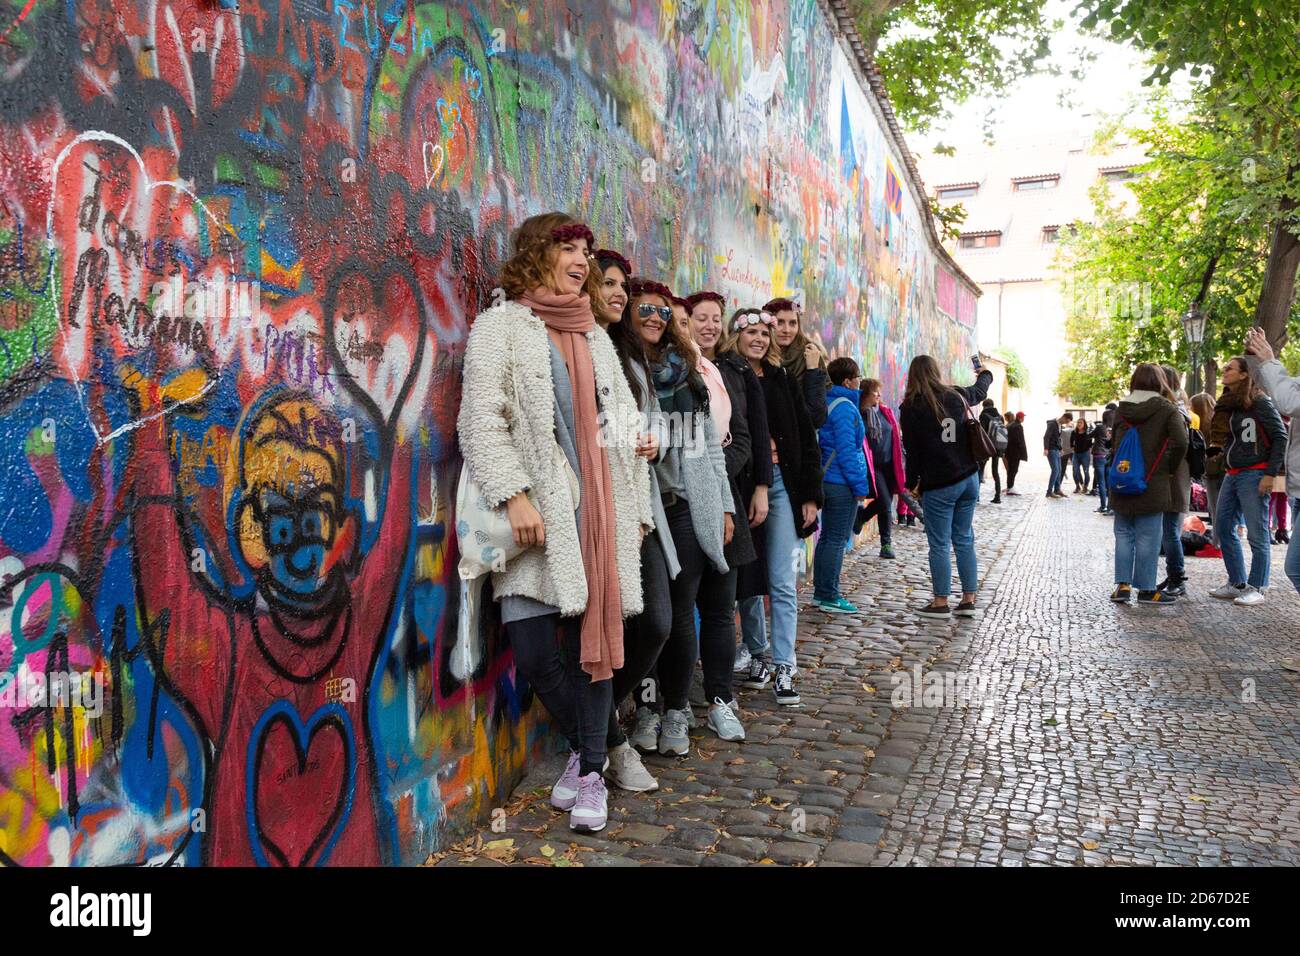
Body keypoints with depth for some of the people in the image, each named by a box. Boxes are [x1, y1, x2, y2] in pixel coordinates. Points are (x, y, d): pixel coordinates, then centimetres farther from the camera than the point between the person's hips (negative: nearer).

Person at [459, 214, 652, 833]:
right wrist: (514, 495, -18)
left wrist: (638, 507, 14)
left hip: (601, 514, 4)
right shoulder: (501, 326, 2)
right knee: (534, 647, -8)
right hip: (540, 514, -4)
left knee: (594, 637, 3)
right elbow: (481, 421, -8)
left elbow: (626, 426, 20)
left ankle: (590, 769, 18)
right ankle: (584, 747, 18)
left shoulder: (597, 339, 19)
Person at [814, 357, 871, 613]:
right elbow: (846, 449, -19)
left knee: (827, 537, 14)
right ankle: (830, 597, 3)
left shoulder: (828, 404, 14)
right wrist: (860, 486, -13)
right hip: (841, 483, -9)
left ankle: (821, 593, 21)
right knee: (837, 540, -3)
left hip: (827, 480, 9)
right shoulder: (844, 407, -15)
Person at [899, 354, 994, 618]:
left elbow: (912, 450, -7)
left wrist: (913, 482, 5)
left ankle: (941, 602, 7)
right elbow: (980, 391, 30)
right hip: (969, 478, 6)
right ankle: (969, 599, 15)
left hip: (938, 486, -5)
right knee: (964, 540, 12)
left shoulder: (911, 407, -8)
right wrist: (985, 374, 53)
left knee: (939, 544, 1)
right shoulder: (957, 395, 6)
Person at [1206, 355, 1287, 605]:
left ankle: (1256, 589, 5)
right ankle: (1236, 584, 18)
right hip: (1231, 475, 8)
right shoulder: (1226, 404, 14)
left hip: (1254, 474, -8)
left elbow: (1280, 437, -10)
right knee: (1224, 529, 9)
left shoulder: (1260, 402, -8)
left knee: (1257, 534, -3)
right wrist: (1225, 469, 8)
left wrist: (1270, 474, -15)